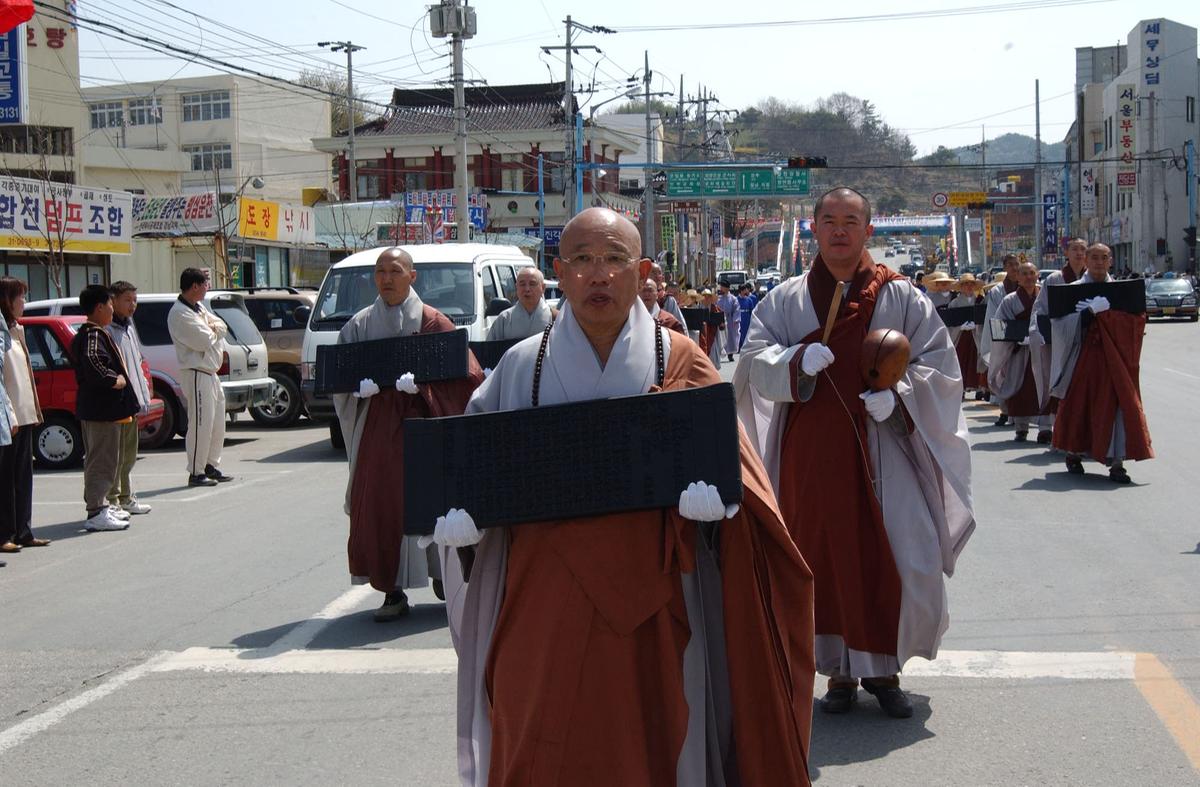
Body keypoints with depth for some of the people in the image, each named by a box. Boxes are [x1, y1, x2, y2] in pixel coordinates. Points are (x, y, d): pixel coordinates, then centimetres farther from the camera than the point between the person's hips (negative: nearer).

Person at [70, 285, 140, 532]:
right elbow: (92, 362, -34)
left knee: (99, 460, 18)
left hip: (99, 407, 11)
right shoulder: (94, 336, -17)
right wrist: (114, 380, -22)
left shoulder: (93, 334, 16)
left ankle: (99, 506, 27)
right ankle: (96, 513, -7)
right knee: (102, 461, -8)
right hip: (102, 408, -11)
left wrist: (116, 378, 11)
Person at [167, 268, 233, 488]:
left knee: (217, 424, 14)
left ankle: (211, 466, 23)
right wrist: (213, 331, 0)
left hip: (211, 372, 10)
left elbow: (222, 326, 12)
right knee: (201, 424, -8)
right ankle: (196, 473, -3)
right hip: (196, 374, -10)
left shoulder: (199, 307, 15)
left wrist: (212, 329, -9)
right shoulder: (179, 313, -15)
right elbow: (203, 341, -20)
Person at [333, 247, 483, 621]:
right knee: (380, 507, -3)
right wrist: (361, 386, -14)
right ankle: (393, 593, 4)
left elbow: (467, 373, -5)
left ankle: (443, 577, 19)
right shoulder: (360, 325, 8)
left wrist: (421, 384, -17)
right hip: (378, 427, 2)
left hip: (424, 423, -2)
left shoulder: (432, 322, 1)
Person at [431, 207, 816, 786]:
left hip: (649, 602, -1)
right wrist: (458, 514, -12)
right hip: (546, 603, 1)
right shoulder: (522, 367, 5)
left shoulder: (680, 362, 2)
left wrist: (713, 489, -21)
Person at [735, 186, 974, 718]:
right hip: (813, 453, 1)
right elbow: (754, 363, -1)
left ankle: (883, 668, 15)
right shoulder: (786, 300, 8)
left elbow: (940, 365, 2)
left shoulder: (902, 298, 5)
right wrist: (796, 361, -21)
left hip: (883, 451, -1)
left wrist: (898, 396, -15)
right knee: (826, 563, 4)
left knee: (904, 564, -3)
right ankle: (841, 671, 18)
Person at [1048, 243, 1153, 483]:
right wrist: (1090, 312, -21)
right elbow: (1060, 320, -9)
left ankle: (1116, 462, -8)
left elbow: (1136, 318, -6)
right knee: (1079, 404, 6)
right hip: (1083, 357, -1)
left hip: (1114, 357, 1)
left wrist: (1103, 311, -18)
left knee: (1117, 403, -8)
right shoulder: (1073, 290, 4)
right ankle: (1074, 453, 27)